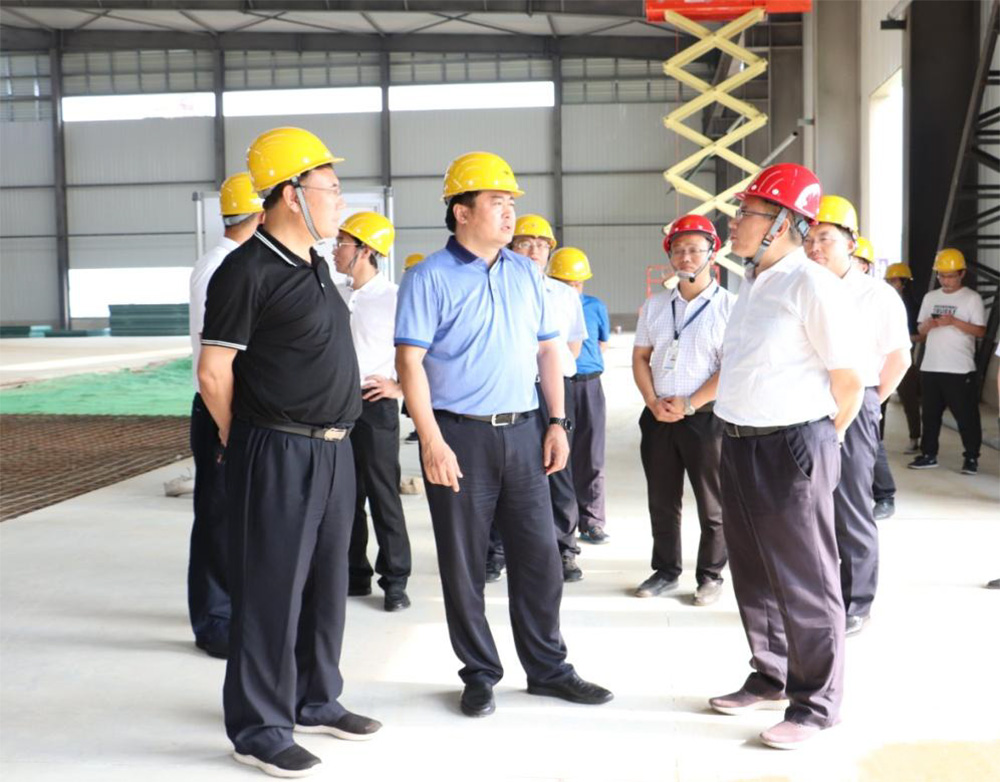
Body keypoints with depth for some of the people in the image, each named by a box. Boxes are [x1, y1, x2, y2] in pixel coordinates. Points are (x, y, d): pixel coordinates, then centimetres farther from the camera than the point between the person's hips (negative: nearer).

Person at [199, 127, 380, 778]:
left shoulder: (314, 265, 12)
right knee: (274, 589, 0)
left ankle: (316, 701, 32)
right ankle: (260, 730, 13)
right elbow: (214, 371, -13)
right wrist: (249, 441, 0)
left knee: (325, 582, 16)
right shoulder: (248, 271, -14)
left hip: (334, 449, 8)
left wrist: (334, 435, 18)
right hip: (279, 454, -8)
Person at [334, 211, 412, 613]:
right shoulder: (337, 298, 12)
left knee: (383, 495, -3)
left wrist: (400, 388, -11)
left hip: (374, 406, -6)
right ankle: (355, 574, 22)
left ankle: (394, 581, 6)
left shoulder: (395, 299, -8)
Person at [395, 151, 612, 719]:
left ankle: (548, 667, 22)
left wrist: (557, 423, 7)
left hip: (522, 431, 5)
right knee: (464, 565, 5)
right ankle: (480, 674, 20)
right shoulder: (430, 278, -6)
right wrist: (432, 442, -18)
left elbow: (548, 350, 14)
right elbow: (410, 361, -11)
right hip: (459, 436, -4)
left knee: (540, 555, 8)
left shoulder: (526, 273, 11)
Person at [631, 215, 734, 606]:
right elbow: (641, 357, 12)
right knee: (661, 502, 13)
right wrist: (653, 402, -4)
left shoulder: (729, 306, -6)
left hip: (707, 416, -5)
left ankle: (710, 575, 18)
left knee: (712, 506, 4)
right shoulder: (654, 306, 11)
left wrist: (688, 404, -15)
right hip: (658, 416, 5)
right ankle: (666, 571, 26)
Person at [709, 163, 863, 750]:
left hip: (791, 448, -9)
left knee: (804, 581, 2)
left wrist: (825, 437, 0)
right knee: (754, 573, 18)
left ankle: (816, 704, 15)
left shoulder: (811, 285, -15)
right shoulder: (753, 284, 12)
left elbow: (848, 378, -13)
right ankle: (771, 679, 34)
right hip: (739, 444, 9)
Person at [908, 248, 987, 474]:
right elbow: (921, 330, 14)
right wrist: (927, 325, -9)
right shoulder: (930, 297, 12)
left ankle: (971, 457, 8)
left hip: (960, 369, -5)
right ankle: (928, 455, 20)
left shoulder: (972, 298, -2)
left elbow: (980, 331, -9)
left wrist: (954, 321, -20)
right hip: (930, 367, 5)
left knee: (966, 415, -1)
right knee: (930, 413, 11)